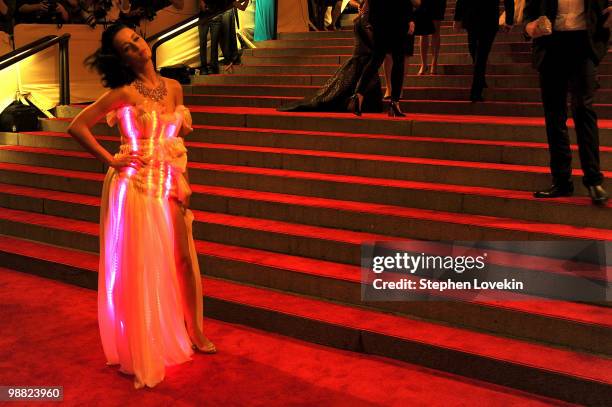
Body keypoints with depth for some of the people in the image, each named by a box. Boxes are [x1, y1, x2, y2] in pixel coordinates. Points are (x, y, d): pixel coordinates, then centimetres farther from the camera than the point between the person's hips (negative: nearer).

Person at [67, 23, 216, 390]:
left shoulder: (174, 87, 7)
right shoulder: (125, 93, -10)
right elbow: (77, 127, -10)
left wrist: (183, 180, 9)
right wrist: (111, 161, -9)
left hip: (169, 184, 5)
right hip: (134, 185, -5)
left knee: (185, 259, 8)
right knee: (140, 267, 3)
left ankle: (193, 332, 26)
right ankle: (142, 349, 19)